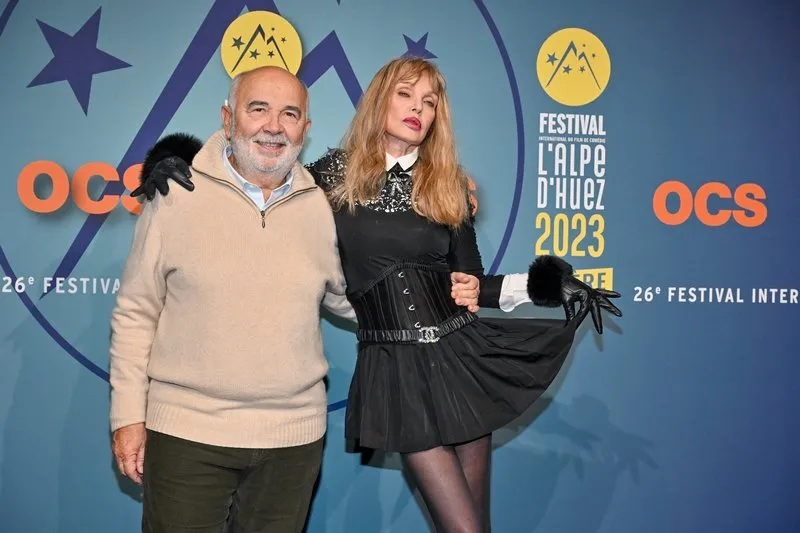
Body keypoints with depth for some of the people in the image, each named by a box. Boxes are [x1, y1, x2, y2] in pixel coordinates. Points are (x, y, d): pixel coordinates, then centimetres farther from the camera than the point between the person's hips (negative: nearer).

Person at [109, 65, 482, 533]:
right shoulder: (176, 196, -5)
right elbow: (137, 313, -1)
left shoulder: (325, 208, 2)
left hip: (295, 436, 3)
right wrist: (128, 415, -2)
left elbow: (350, 297, 13)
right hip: (187, 430, -2)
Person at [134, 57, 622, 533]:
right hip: (396, 370, -3)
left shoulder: (449, 186, 7)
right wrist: (184, 168, -11)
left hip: (462, 358, 3)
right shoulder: (336, 173, 2)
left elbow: (472, 282, 9)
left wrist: (544, 287, -2)